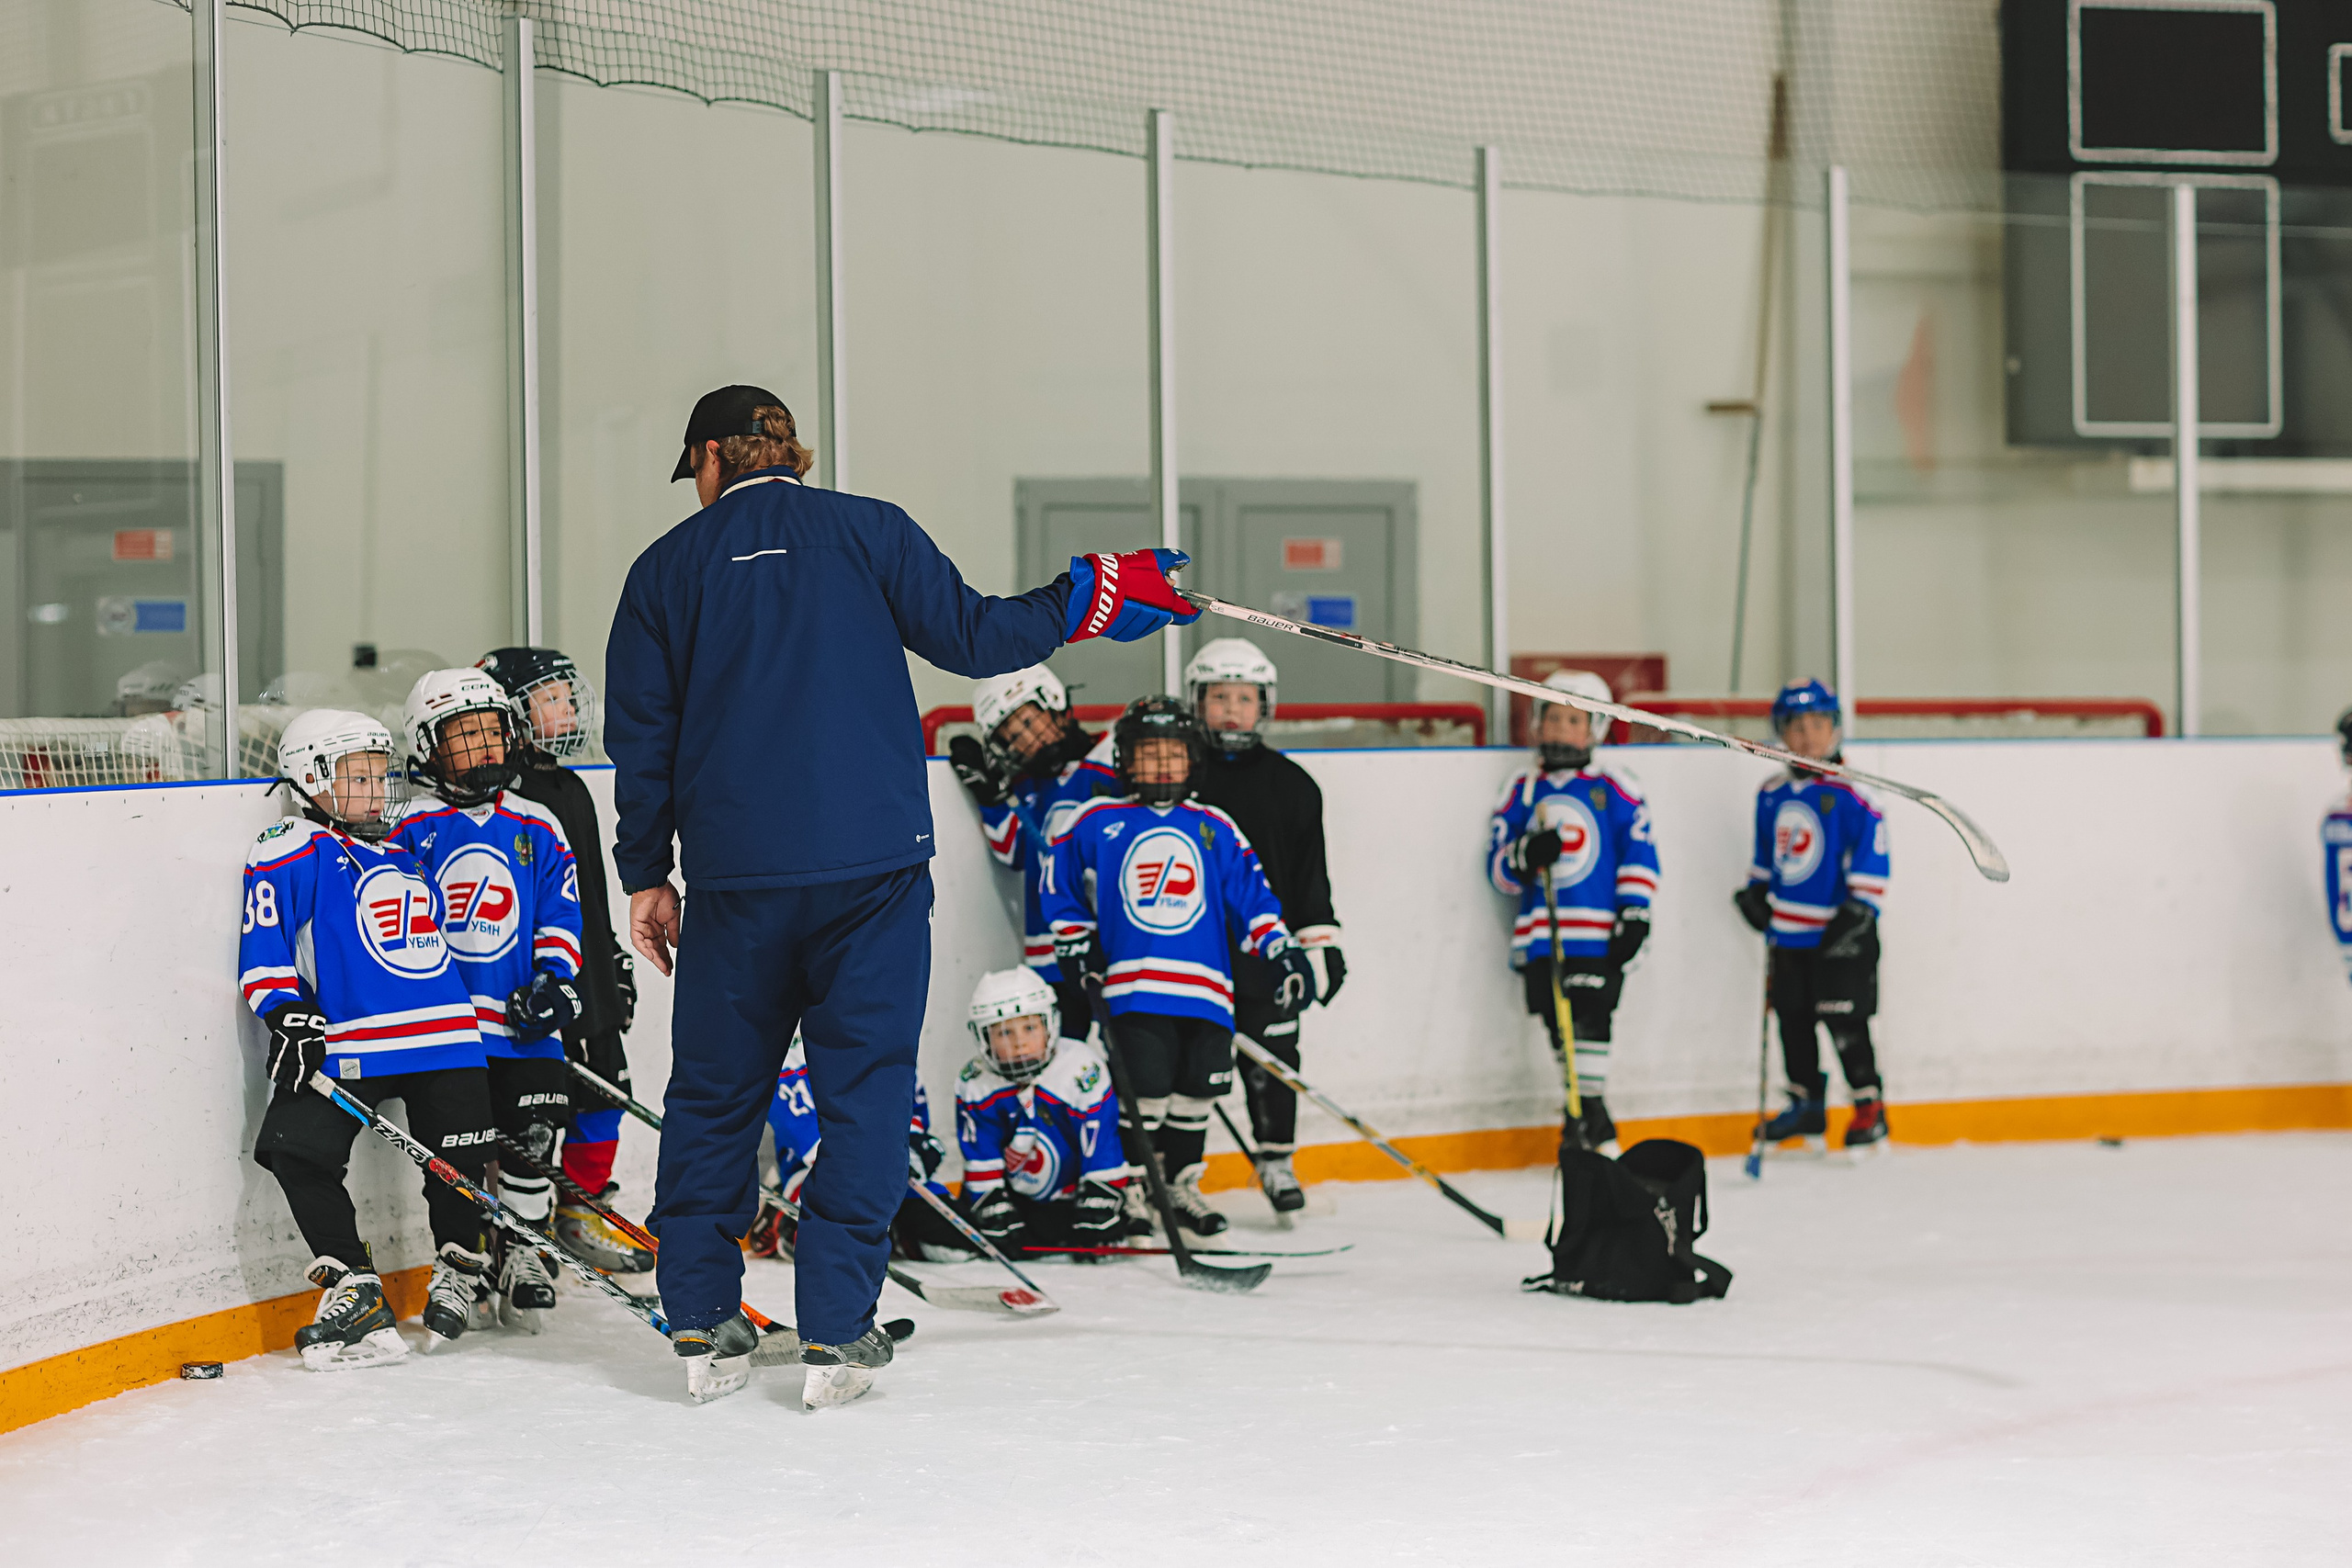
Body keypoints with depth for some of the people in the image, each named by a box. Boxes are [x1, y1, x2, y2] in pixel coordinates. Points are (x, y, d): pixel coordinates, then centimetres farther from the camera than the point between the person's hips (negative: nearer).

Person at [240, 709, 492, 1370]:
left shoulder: (411, 845, 19)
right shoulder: (288, 853, 0)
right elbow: (263, 949, -5)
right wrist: (289, 1016, -18)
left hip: (447, 1041, 4)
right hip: (343, 1043, -4)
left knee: (461, 1153, 0)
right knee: (295, 1147, -18)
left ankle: (458, 1267, 28)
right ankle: (354, 1290, -9)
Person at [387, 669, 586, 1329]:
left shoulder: (537, 827, 11)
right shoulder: (412, 829, 3)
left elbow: (560, 916, 12)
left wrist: (554, 983, -2)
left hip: (525, 1024, 2)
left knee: (533, 1135, -1)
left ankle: (523, 1256, 14)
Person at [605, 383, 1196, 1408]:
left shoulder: (667, 567, 9)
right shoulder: (867, 532, 4)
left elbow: (641, 735, 9)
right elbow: (969, 636, -2)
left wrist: (645, 876, 16)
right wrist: (1088, 600, 11)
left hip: (735, 878, 2)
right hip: (873, 863, -1)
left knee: (714, 1089, 14)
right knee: (863, 1090, 4)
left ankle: (702, 1318, 16)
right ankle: (836, 1331, -1)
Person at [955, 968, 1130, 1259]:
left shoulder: (1080, 1069, -24)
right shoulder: (974, 1084, -15)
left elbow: (1101, 1155, -21)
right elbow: (982, 1164, -9)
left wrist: (1092, 1222, -22)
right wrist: (997, 1218, -17)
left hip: (1073, 1195, -2)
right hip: (1017, 1197, 2)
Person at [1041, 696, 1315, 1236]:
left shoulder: (1216, 829, 14)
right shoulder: (1096, 824, 8)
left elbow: (1250, 894, 15)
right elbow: (1059, 886, 18)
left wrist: (1282, 949, 4)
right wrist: (1077, 945, 8)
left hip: (1206, 990, 3)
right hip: (1132, 985, -3)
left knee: (1197, 1087, 4)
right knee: (1145, 1087, -11)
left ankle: (1180, 1186, 21)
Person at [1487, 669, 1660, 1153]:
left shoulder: (1615, 790, 5)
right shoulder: (1521, 791, 12)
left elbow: (1639, 855, 5)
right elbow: (1498, 869, 8)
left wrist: (1634, 914, -5)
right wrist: (1527, 855, -13)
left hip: (1598, 934, -3)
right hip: (1539, 934, 3)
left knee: (1589, 1018, -14)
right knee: (1559, 1026, 6)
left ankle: (1591, 1109, -8)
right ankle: (1585, 1115, 18)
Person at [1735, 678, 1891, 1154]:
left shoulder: (1850, 795, -11)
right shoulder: (1771, 795, 7)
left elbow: (1871, 857, -12)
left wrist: (1859, 910, -17)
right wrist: (1756, 892, 12)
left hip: (1839, 935, -6)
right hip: (1786, 932, 6)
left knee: (1845, 1023, -5)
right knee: (1793, 1020, 12)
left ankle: (1869, 1106, 7)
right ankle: (1806, 1106, 25)